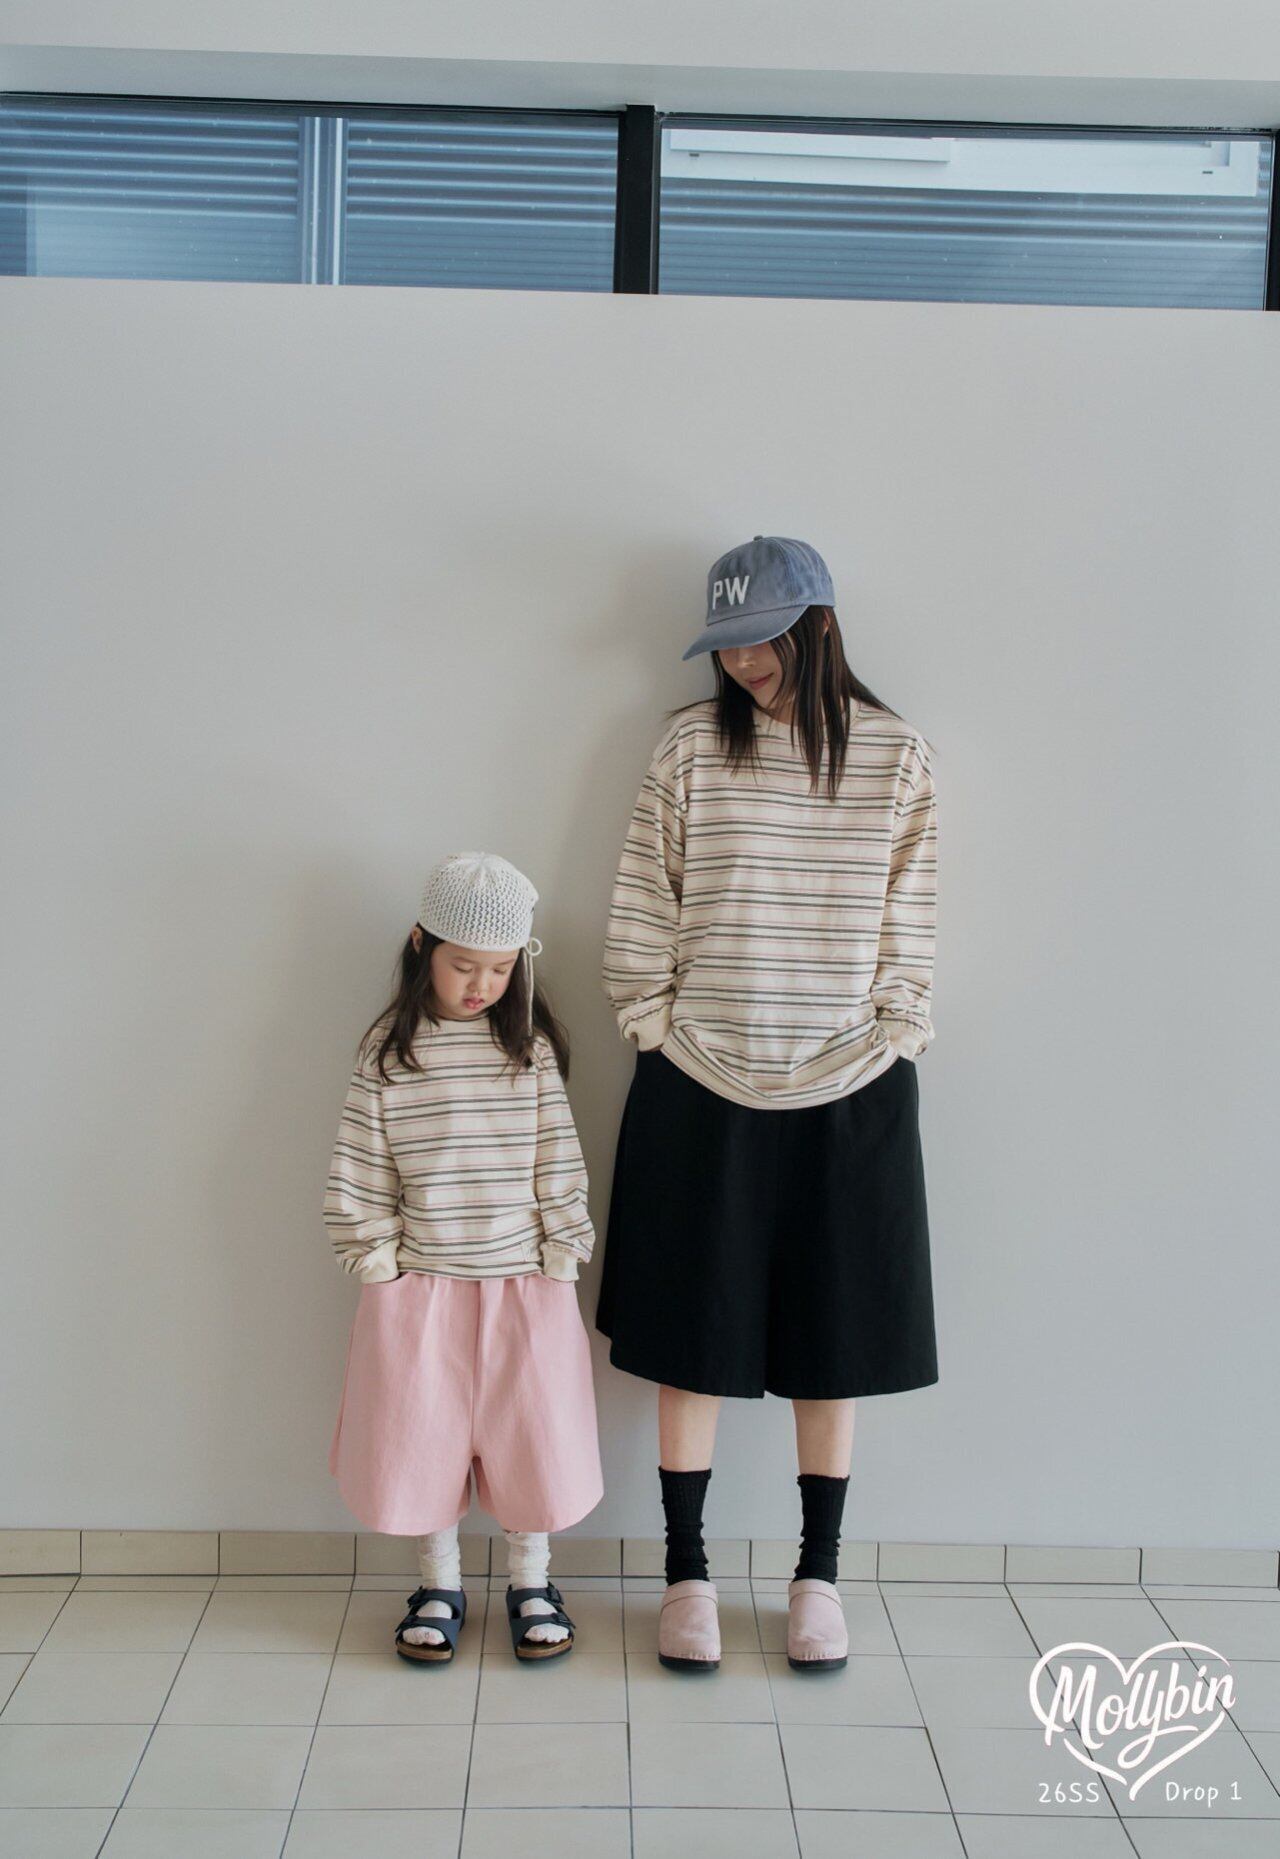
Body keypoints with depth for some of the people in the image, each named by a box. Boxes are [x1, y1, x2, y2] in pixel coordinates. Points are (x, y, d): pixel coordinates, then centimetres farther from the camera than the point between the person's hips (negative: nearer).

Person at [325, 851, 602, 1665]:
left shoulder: (532, 1046, -3)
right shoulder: (390, 1050, -4)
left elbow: (560, 1163, -1)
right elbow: (358, 1172, -1)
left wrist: (559, 1261, -3)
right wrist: (380, 1263, -4)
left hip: (525, 1285, 0)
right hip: (421, 1286, 0)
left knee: (532, 1439, 9)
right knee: (424, 1439, 10)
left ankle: (531, 1583, 30)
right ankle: (440, 1586, 31)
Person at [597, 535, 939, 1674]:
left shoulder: (898, 757, 2)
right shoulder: (691, 745, 1)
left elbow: (909, 922, 4)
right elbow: (643, 906, 2)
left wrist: (890, 1036, -2)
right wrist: (656, 1026, -2)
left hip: (849, 1092, 0)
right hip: (700, 1088, 0)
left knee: (834, 1339, 9)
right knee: (691, 1335, 6)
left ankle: (819, 1573, 25)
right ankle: (687, 1573, 21)